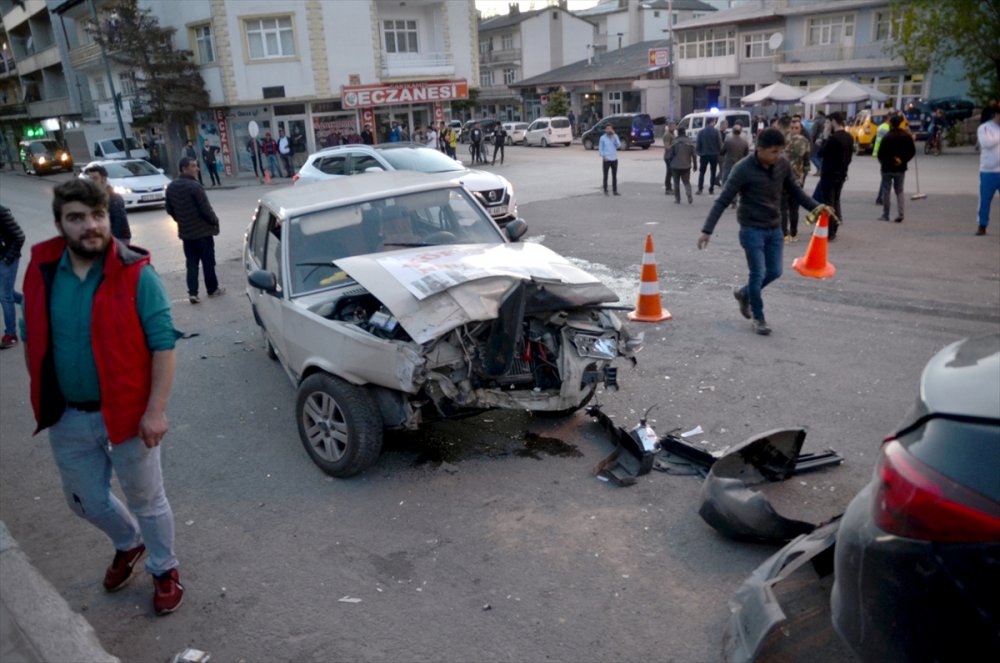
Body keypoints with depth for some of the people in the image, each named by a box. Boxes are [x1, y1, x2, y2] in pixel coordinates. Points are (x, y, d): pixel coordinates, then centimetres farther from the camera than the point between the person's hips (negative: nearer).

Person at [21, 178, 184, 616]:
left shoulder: (136, 274, -16)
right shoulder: (42, 273, -3)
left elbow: (163, 344, -16)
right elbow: (32, 340, 10)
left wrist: (156, 410, -20)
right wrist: (44, 401, 11)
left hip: (127, 414, -5)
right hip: (68, 417, 5)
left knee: (146, 501, 12)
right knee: (85, 501, 22)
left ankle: (164, 570, 36)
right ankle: (128, 544, 51)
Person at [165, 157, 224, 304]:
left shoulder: (171, 187, 3)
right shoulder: (194, 187, -21)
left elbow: (169, 210, 11)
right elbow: (206, 209, -19)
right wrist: (215, 221, -2)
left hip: (185, 232, 6)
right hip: (202, 231, -6)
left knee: (191, 262, 10)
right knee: (208, 261, 8)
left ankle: (192, 292, 3)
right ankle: (212, 289, 20)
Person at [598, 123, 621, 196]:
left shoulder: (615, 137, 6)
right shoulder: (603, 138, -2)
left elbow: (619, 145, -9)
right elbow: (600, 149, 1)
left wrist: (614, 136, -13)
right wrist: (603, 156, -13)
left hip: (614, 159, 3)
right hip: (606, 160, -3)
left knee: (614, 176, 7)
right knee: (605, 176, 1)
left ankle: (615, 191, 14)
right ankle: (605, 191, 8)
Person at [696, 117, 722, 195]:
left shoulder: (701, 132, -1)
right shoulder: (716, 131, -8)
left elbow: (698, 144, 1)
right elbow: (720, 143, -7)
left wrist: (699, 153, 10)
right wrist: (719, 151, 9)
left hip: (704, 154, 2)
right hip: (714, 154, -1)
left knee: (702, 172, 8)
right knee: (713, 172, 8)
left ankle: (700, 189, -3)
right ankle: (711, 189, 6)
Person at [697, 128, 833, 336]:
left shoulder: (783, 165, -3)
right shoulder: (744, 169, -18)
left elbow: (795, 189, 12)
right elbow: (723, 201, -17)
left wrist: (814, 206, -2)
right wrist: (707, 230, -22)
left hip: (774, 229, 6)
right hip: (752, 229, -6)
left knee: (774, 272, 10)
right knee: (758, 273, -3)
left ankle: (744, 293, 36)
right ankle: (758, 317, 15)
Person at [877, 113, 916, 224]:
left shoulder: (887, 137, -17)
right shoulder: (906, 136, 1)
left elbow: (881, 153, -16)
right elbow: (912, 151, 2)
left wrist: (882, 161, 3)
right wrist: (903, 160, 3)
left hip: (887, 168, -4)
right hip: (901, 168, 4)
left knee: (886, 191, 7)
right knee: (899, 191, 12)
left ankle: (885, 215, 11)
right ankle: (900, 215, 2)